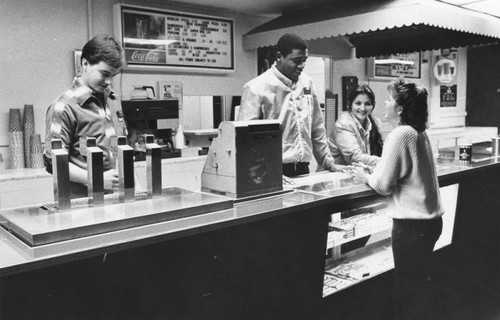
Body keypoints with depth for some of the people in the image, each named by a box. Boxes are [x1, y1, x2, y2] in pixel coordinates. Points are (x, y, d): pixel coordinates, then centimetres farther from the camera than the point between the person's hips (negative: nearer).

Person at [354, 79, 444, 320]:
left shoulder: (400, 134, -18)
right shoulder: (419, 132, 8)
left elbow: (383, 185, -17)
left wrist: (365, 176, 1)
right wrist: (375, 169, 9)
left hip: (412, 223, -9)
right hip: (430, 218, 9)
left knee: (409, 286, 6)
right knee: (423, 281, 23)